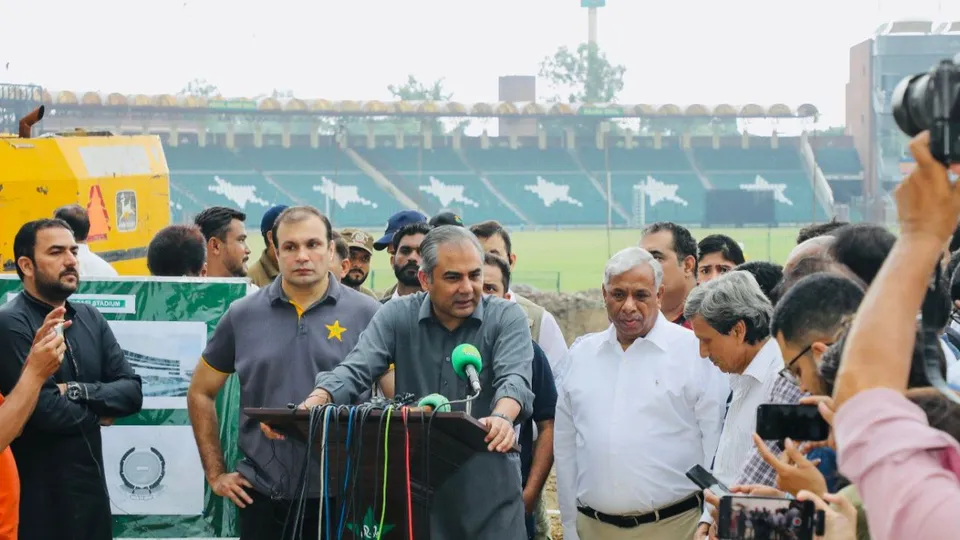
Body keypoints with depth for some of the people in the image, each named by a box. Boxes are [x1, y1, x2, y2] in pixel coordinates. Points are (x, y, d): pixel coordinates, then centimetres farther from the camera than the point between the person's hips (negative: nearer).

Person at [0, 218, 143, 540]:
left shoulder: (90, 318, 10)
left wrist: (77, 391, -14)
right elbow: (45, 409, -22)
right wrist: (97, 414, -4)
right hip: (38, 493, -7)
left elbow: (132, 392, 4)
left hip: (92, 485, 7)